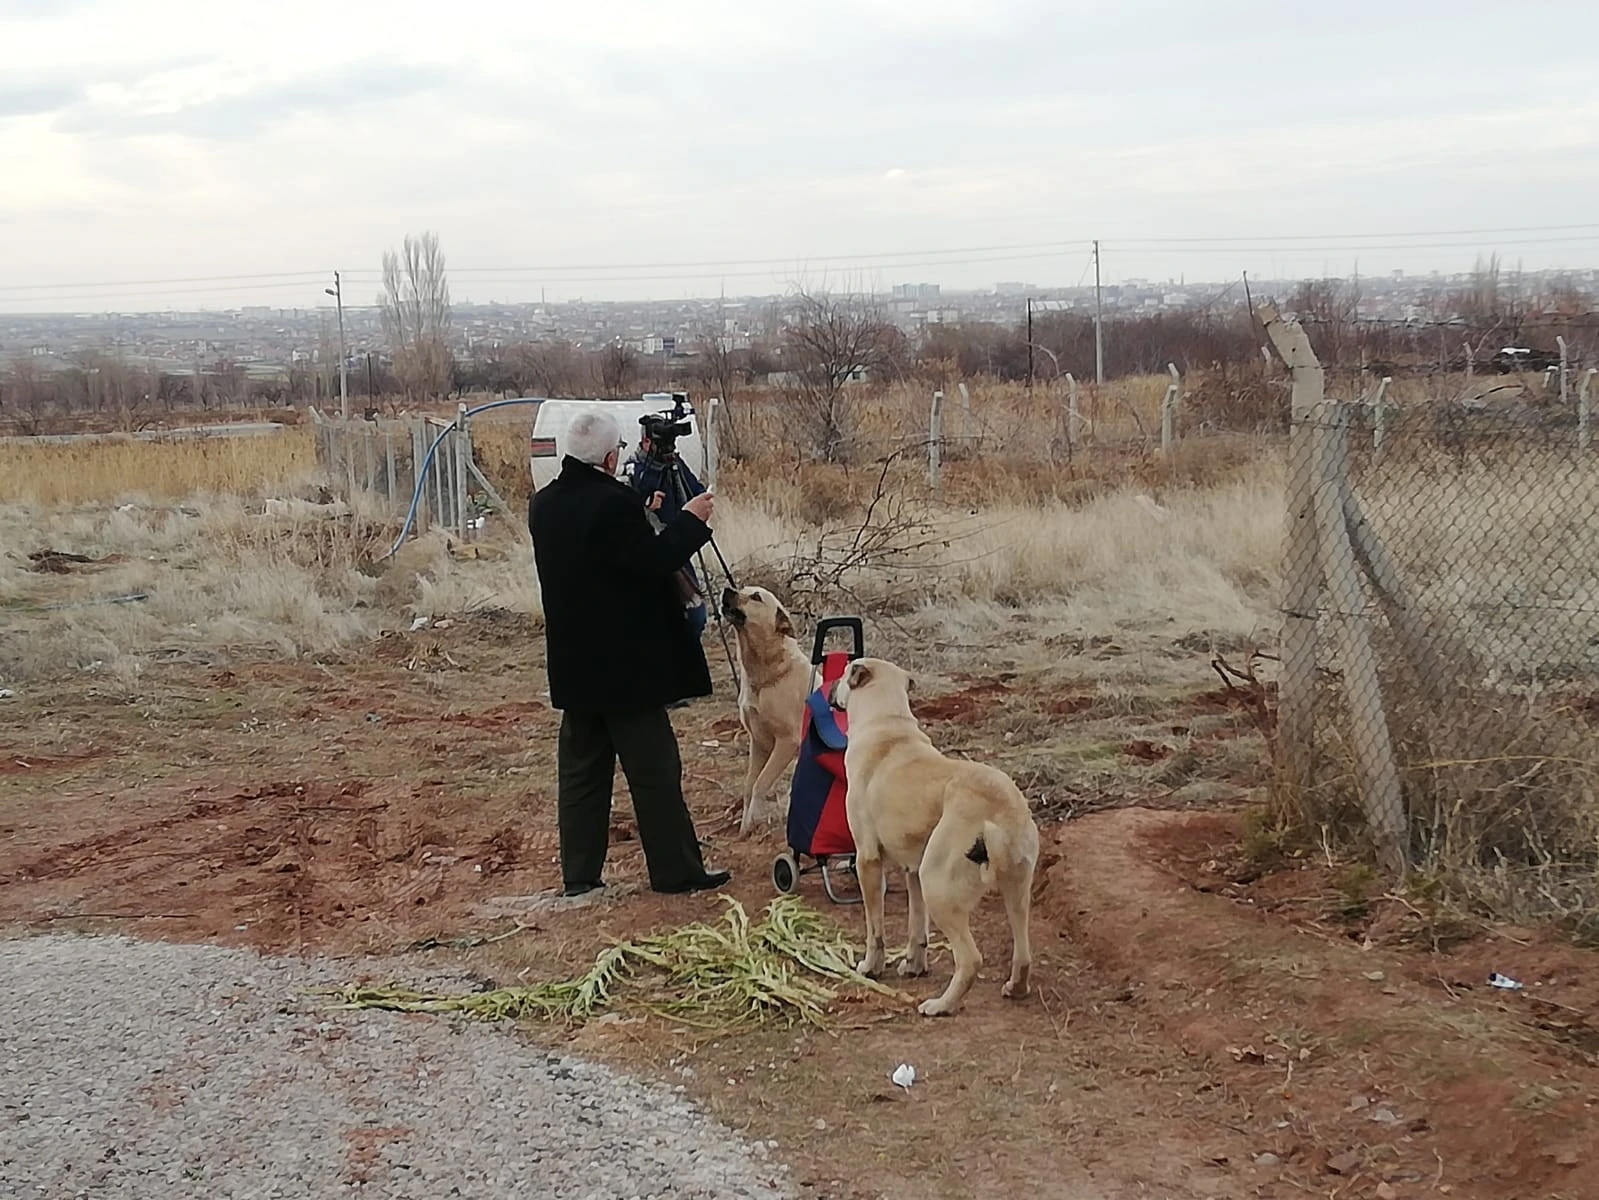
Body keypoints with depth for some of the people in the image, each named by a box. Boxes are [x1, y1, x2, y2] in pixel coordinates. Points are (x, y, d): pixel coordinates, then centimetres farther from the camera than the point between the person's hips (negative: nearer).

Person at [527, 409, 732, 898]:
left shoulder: (542, 505, 5)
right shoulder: (614, 502, -20)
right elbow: (655, 563, -17)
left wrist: (646, 521, 22)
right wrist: (691, 520, -4)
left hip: (574, 664, 7)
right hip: (627, 665, -7)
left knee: (581, 769, 11)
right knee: (654, 769, 1)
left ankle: (579, 875, 14)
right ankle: (677, 870, 7)